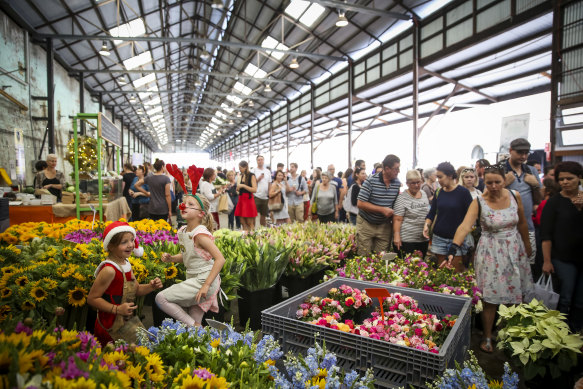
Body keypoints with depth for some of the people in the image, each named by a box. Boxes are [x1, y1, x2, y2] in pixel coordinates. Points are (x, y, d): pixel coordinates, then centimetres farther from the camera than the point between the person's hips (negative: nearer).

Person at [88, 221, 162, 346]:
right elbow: (92, 298, -20)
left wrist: (151, 286, -5)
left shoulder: (126, 264, 4)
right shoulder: (109, 270, -23)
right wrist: (117, 309, -25)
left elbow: (136, 289, 13)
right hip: (112, 326, -8)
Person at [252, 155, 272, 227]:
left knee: (264, 215, 12)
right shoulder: (254, 171, -1)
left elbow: (269, 184, 14)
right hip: (256, 196, -4)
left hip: (265, 196, 4)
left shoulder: (268, 171, 12)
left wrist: (270, 194, 6)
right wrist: (259, 178, -15)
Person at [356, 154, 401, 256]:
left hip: (385, 225, 4)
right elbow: (360, 204, -18)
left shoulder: (398, 183, -1)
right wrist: (382, 209, -19)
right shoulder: (371, 181, -16)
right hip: (366, 224, -4)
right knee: (364, 256, 6)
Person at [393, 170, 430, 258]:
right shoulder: (402, 197, -11)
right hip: (406, 240, -6)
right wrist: (396, 236, -21)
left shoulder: (424, 194, 10)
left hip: (424, 239, 6)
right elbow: (397, 219, -14)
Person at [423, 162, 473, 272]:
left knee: (457, 270, -2)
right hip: (439, 237, 4)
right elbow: (432, 212, 11)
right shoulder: (438, 193, 6)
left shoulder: (463, 192, -5)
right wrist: (427, 225, -7)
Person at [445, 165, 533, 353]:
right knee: (490, 298, 0)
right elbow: (464, 226, -27)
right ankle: (487, 337, 19)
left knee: (516, 295, 12)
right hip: (491, 253, -4)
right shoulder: (479, 202, -15)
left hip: (515, 250, 4)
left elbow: (521, 223, 11)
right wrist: (452, 250, -39)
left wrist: (527, 245, 19)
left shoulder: (515, 196, -3)